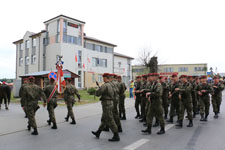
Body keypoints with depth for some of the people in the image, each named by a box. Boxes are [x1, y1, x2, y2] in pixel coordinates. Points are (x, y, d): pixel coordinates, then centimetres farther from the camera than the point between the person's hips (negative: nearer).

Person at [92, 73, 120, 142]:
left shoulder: (104, 85, -19)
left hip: (106, 104, -10)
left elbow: (97, 94, -17)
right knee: (103, 120, 19)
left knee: (110, 121, -3)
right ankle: (98, 133, 34)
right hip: (110, 103, 10)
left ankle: (116, 136, 4)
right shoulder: (111, 85, 9)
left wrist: (99, 89, 6)